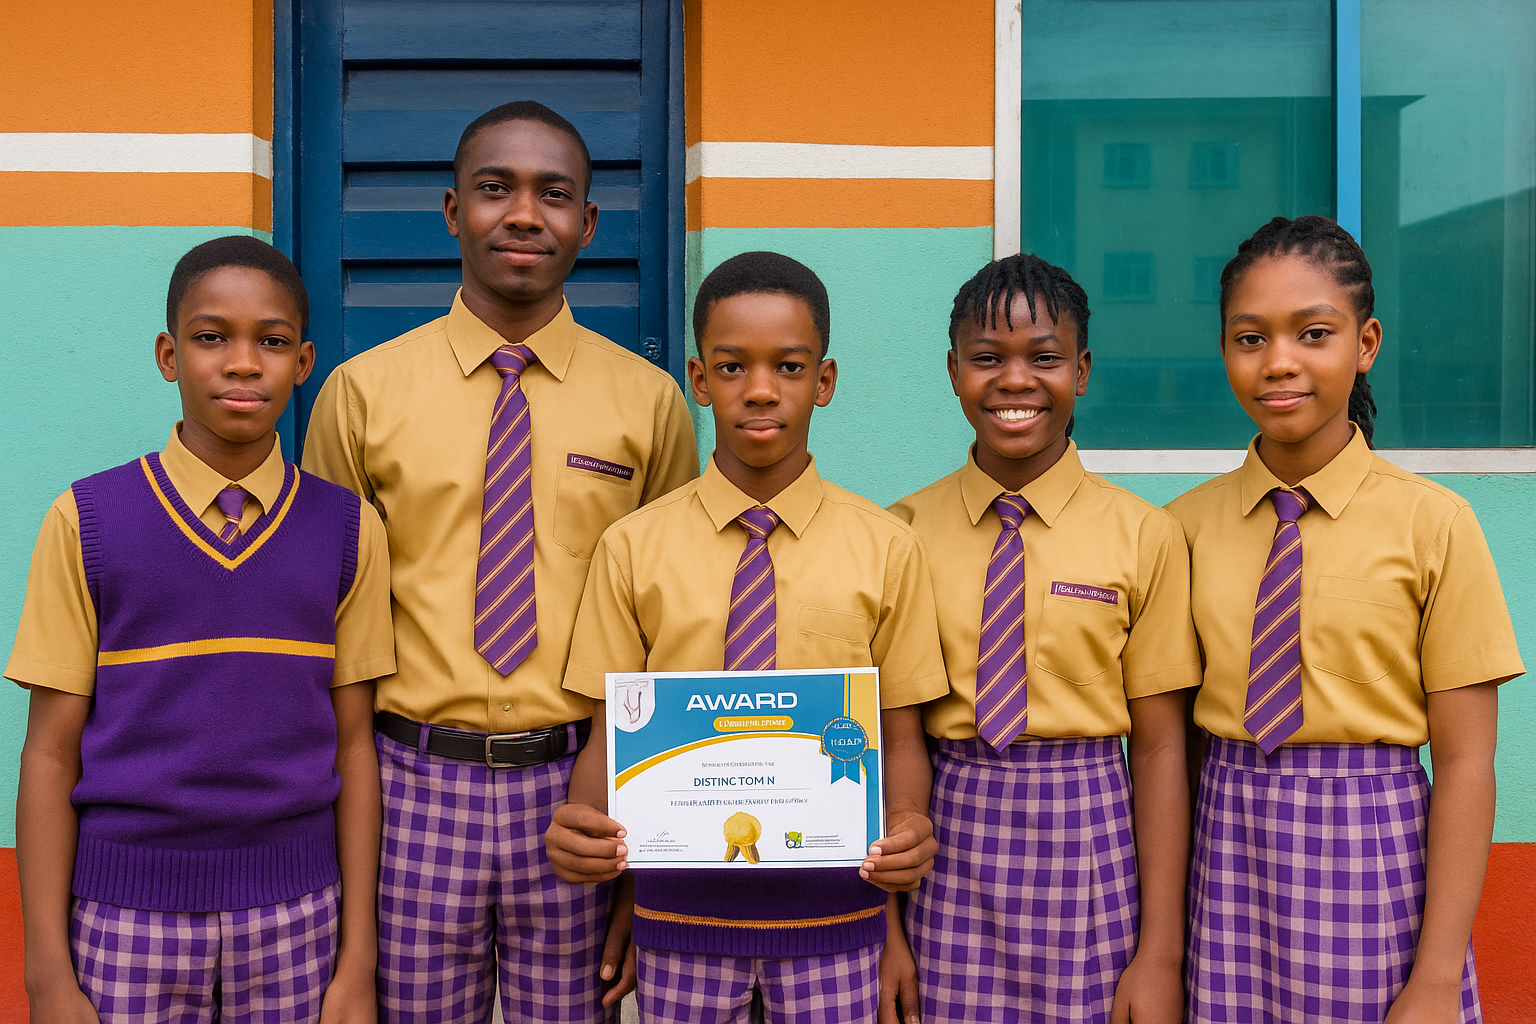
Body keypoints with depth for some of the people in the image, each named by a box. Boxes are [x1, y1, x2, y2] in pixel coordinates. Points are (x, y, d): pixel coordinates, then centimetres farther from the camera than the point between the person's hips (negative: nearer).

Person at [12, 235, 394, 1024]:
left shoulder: (348, 530, 0)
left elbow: (353, 746, 0)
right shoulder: (87, 522, -3)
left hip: (294, 921, 1)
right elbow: (51, 754, -2)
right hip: (126, 921, -1)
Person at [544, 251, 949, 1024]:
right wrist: (581, 824, -17)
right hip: (683, 903, 0)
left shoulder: (886, 548, 0)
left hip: (831, 908, 0)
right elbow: (610, 735, 2)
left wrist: (906, 829, -18)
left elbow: (901, 737, 2)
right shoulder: (632, 548, 0)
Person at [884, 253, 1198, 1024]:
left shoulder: (1143, 536, -3)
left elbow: (1159, 746, -3)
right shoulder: (904, 532, 0)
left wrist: (1162, 954, -5)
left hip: (1090, 844, 0)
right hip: (951, 847, 1)